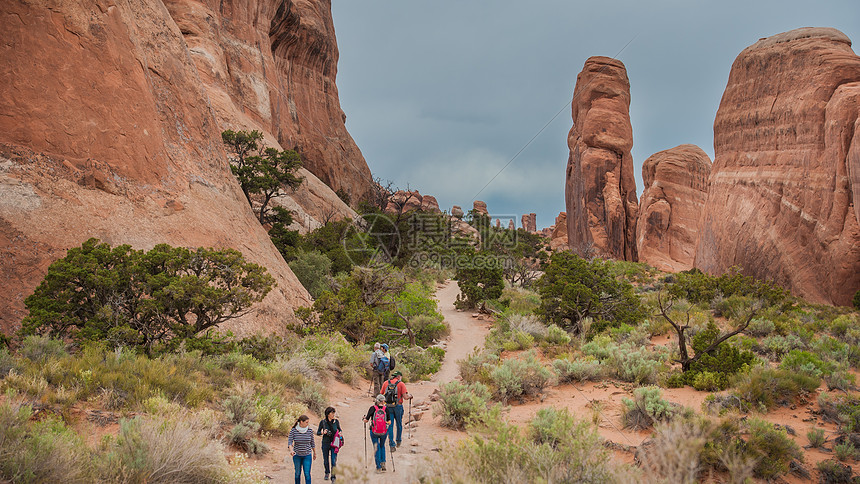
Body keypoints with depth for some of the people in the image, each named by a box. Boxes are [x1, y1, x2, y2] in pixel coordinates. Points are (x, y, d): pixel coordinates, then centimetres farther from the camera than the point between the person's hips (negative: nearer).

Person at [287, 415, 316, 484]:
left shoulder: (310, 430, -6)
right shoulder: (293, 431, -10)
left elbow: (312, 442, 6)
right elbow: (290, 442, -17)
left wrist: (315, 453, 13)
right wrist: (291, 450, -36)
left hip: (307, 455, 0)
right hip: (297, 455, 0)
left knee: (307, 474, -8)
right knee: (298, 473, 11)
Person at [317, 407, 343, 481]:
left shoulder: (336, 421, -2)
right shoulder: (323, 422, -5)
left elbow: (339, 429, 14)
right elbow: (318, 432, 3)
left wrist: (341, 432, -8)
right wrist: (323, 432, -17)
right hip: (325, 443, 0)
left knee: (334, 461, -6)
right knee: (325, 461, 11)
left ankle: (333, 477, 5)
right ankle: (327, 473, 37)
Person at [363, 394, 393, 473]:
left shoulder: (372, 408, -8)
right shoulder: (386, 409, -6)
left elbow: (366, 420, -6)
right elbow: (389, 422, -4)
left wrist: (364, 418, 16)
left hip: (374, 432, -1)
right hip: (384, 432, 1)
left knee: (376, 448, 11)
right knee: (382, 446, 26)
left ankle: (378, 467, 8)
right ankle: (383, 463, 17)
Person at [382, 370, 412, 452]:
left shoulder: (386, 383, 6)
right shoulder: (401, 384, -4)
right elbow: (405, 397, -9)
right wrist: (410, 396, 12)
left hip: (388, 406, 2)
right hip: (398, 406, -2)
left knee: (390, 426, 5)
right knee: (399, 424, 18)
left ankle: (392, 445, 0)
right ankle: (399, 441, 32)